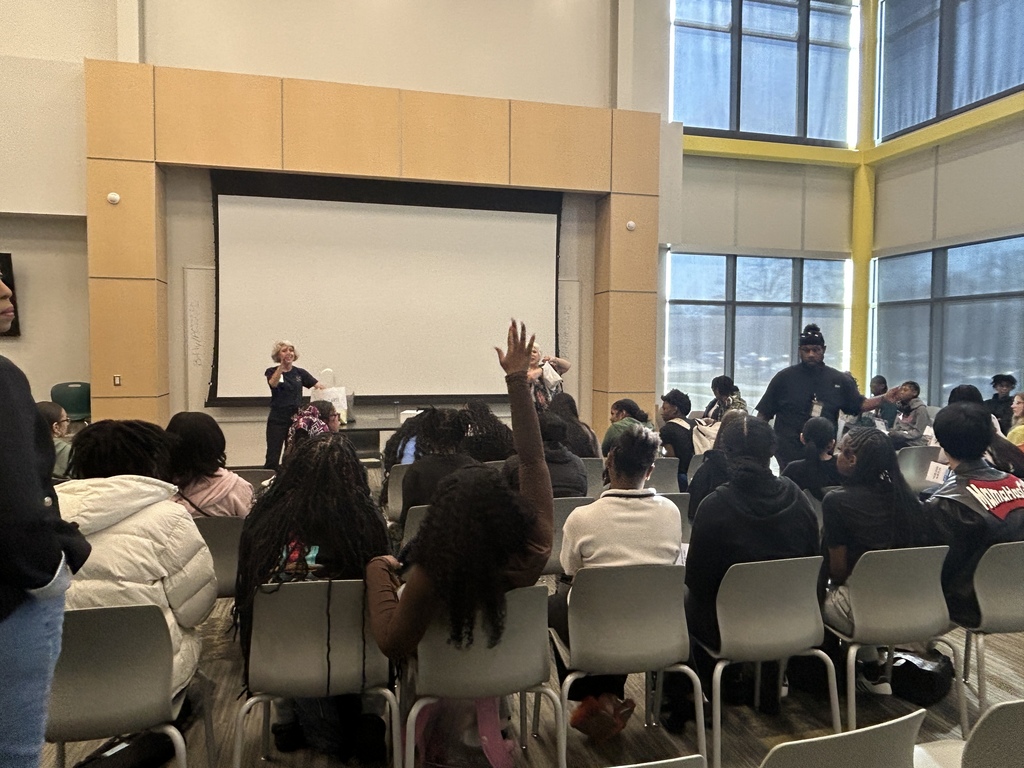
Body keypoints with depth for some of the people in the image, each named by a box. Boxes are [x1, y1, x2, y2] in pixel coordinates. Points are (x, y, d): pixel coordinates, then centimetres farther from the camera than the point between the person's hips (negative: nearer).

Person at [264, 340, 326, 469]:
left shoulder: (300, 372, 6)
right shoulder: (272, 372, -1)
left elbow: (319, 386, -1)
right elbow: (273, 383, -23)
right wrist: (282, 365, -33)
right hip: (277, 420, -3)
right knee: (272, 459, -5)